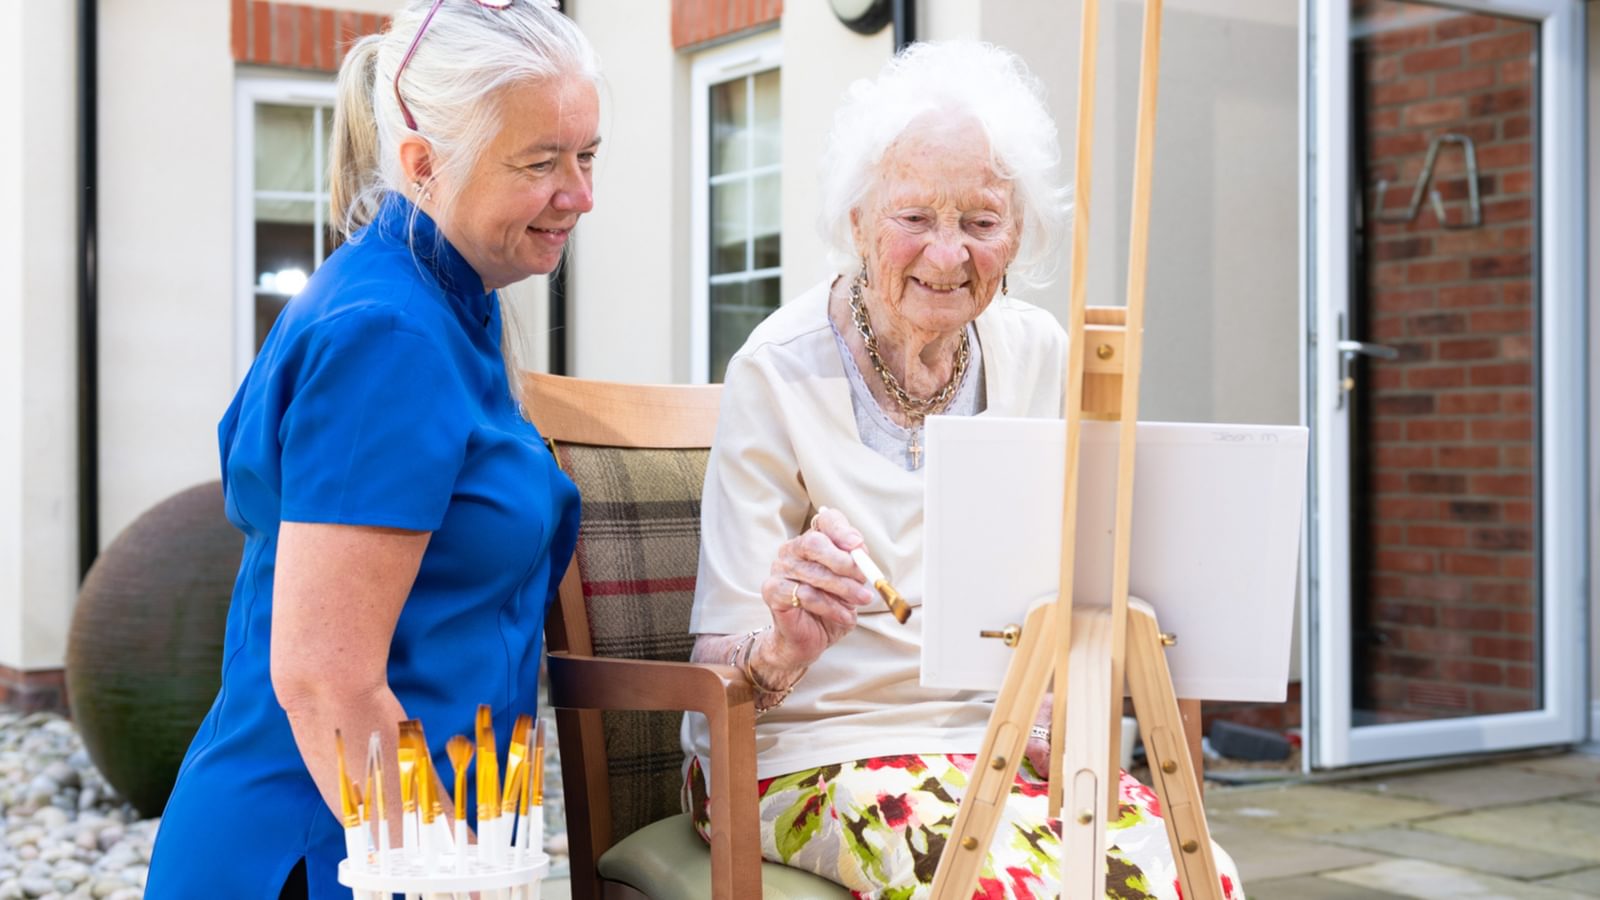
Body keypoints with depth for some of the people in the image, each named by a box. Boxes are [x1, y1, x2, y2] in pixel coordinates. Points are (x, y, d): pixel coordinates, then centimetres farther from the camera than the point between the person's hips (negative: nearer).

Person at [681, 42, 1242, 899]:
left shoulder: (1039, 355, 3)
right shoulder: (779, 372, -12)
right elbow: (717, 665, -13)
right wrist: (785, 646, -36)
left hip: (1005, 740, 5)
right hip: (810, 751, -4)